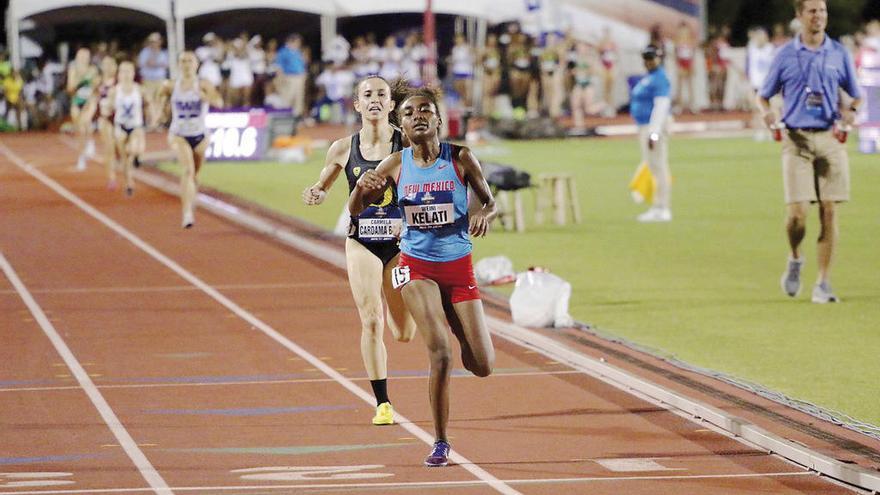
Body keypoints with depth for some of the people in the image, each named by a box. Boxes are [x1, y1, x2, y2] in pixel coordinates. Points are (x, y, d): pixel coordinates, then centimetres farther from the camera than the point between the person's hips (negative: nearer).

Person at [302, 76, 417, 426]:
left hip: (401, 242, 0)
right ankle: (382, 403, 0)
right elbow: (321, 186, 14)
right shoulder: (344, 149, -1)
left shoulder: (407, 145, -6)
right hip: (361, 243, 0)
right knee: (371, 323, -10)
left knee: (404, 333, 5)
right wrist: (315, 195, -9)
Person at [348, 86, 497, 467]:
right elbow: (355, 209, 6)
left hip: (459, 268, 1)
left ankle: (460, 334, 37)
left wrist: (484, 214, -18)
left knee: (482, 366, -1)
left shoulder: (461, 159, -5)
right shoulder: (396, 165, -2)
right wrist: (362, 186, -17)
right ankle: (440, 444, -3)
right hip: (417, 268, -1)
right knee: (440, 355, -19)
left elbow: (489, 202, 6)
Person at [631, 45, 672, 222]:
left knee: (658, 167, -9)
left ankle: (662, 210, -9)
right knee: (650, 166, 13)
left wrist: (654, 133, -26)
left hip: (655, 126, -11)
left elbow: (661, 106, -20)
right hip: (644, 127, 11)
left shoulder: (660, 78, -13)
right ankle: (657, 208, 18)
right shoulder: (647, 78, 17)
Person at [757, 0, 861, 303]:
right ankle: (795, 260, 19)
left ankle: (823, 284, 3)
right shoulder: (785, 55, 6)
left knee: (829, 211, -3)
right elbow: (764, 96, 13)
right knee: (797, 212, -12)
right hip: (796, 139, -1)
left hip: (830, 138, 1)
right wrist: (767, 113, -9)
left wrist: (851, 111, -6)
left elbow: (856, 96, 16)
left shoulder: (839, 53, 9)